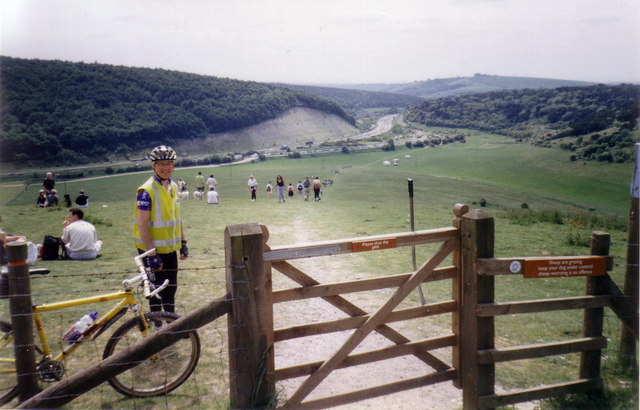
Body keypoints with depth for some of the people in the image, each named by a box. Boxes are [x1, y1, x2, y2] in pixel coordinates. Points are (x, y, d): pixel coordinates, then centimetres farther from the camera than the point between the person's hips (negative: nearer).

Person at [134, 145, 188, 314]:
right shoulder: (146, 190, -18)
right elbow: (141, 225, -20)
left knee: (171, 287, 16)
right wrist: (151, 253, -22)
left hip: (170, 248, 7)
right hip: (152, 249, -7)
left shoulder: (173, 186, 6)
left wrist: (183, 242, 14)